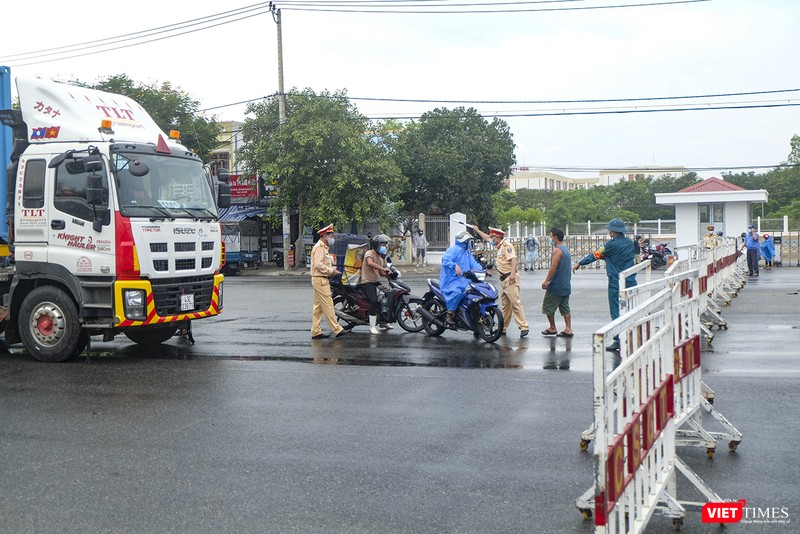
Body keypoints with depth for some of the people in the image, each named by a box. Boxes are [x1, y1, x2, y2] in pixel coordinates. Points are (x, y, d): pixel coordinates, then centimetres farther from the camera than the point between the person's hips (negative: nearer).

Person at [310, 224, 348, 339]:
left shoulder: (324, 247, 20)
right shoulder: (319, 247, -12)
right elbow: (318, 265, -22)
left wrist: (332, 270, 10)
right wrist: (331, 271, -16)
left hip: (322, 280, 11)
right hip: (320, 280, -11)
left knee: (318, 307, 9)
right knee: (328, 305, -8)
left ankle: (316, 332, 11)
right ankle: (337, 330, -7)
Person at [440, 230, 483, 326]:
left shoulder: (468, 252, 24)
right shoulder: (453, 249, -7)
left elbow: (473, 263, 21)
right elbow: (445, 259, -22)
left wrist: (480, 269, 0)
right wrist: (455, 266, -38)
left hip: (463, 280, 9)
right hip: (452, 279, -9)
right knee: (457, 292, -35)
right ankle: (449, 315, -26)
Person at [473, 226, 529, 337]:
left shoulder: (506, 245, -8)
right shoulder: (498, 246, 21)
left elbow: (513, 258, -21)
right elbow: (487, 238, 38)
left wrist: (513, 273, -31)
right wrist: (477, 230, 43)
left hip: (510, 278, -10)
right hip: (503, 279, 10)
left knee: (515, 302, -15)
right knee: (504, 305, 12)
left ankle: (523, 327, -18)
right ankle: (503, 328, 17)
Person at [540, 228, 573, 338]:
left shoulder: (557, 250, -15)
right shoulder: (566, 250, 15)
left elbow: (554, 267, -21)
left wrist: (546, 281, -18)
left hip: (556, 286, -9)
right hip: (566, 286, 9)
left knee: (548, 306, 5)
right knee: (565, 308, 10)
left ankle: (552, 328, 11)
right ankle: (568, 329, 6)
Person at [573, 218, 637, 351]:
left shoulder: (613, 244, -13)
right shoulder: (629, 243, 6)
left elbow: (596, 255, -4)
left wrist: (580, 263, 6)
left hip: (616, 284, -6)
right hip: (630, 283, 6)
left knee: (616, 313, 0)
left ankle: (618, 342, 0)